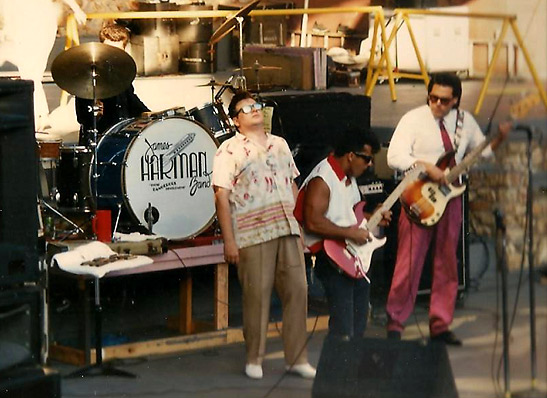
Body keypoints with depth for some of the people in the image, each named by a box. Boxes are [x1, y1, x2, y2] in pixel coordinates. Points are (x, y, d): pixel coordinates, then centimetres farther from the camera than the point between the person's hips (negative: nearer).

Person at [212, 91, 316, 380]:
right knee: (257, 297, -1)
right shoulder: (229, 150, -1)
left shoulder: (280, 145, 17)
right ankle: (254, 360, 13)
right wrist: (228, 241, -11)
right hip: (252, 235, -5)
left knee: (297, 291, 2)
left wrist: (299, 224, 15)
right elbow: (222, 196, -6)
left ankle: (297, 359, 10)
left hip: (288, 231, 5)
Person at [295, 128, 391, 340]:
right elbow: (313, 222, -27)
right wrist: (350, 233, -24)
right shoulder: (322, 180, -19)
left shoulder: (349, 178, 13)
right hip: (334, 259, -10)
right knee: (343, 330, -13)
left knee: (359, 321, 15)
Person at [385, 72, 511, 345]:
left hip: (449, 197, 5)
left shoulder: (464, 121, 7)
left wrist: (500, 138, 0)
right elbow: (394, 157, -17)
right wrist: (427, 167, -26)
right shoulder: (414, 120, -8)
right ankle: (395, 323, 5)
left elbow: (483, 150, 19)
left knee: (447, 264, 7)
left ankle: (440, 325, 15)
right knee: (409, 263, -5)